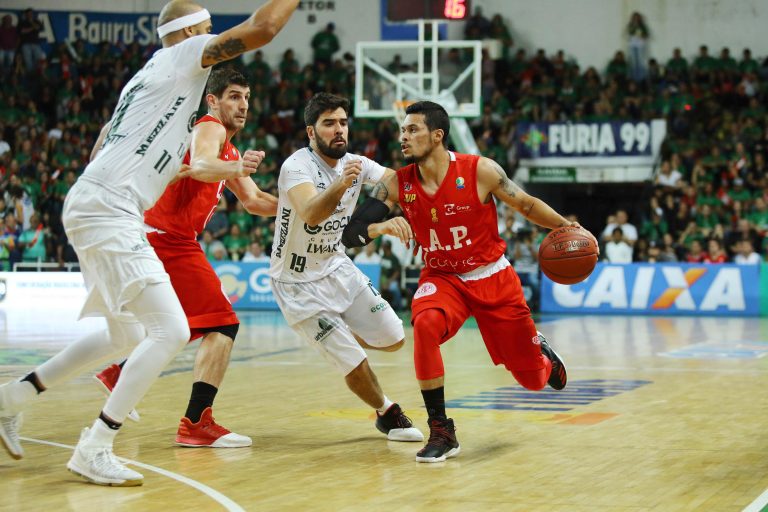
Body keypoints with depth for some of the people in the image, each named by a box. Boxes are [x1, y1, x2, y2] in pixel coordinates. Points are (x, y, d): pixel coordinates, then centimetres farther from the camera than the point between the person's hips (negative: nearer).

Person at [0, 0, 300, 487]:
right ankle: (94, 450, -10)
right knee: (170, 332, -12)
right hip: (107, 211, -10)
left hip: (96, 209, 10)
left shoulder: (149, 76, 24)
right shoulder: (182, 56, -2)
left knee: (127, 334, 21)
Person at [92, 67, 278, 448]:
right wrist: (236, 167, -51)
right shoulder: (209, 129, -8)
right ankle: (196, 423, -19)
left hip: (160, 238, 11)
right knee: (223, 324, -15)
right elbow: (199, 165, -31)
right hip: (170, 239, -11)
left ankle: (117, 374, 44)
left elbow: (252, 201, 26)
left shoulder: (229, 150, 22)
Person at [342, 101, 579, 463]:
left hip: (493, 277, -1)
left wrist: (565, 227, -14)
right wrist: (383, 226, -35)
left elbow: (526, 204, -2)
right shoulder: (397, 184, -12)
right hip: (442, 278, 1)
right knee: (425, 324, -36)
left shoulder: (480, 171, -18)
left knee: (533, 378, 6)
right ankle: (441, 432, -24)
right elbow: (351, 233, -15)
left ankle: (542, 353, 49)